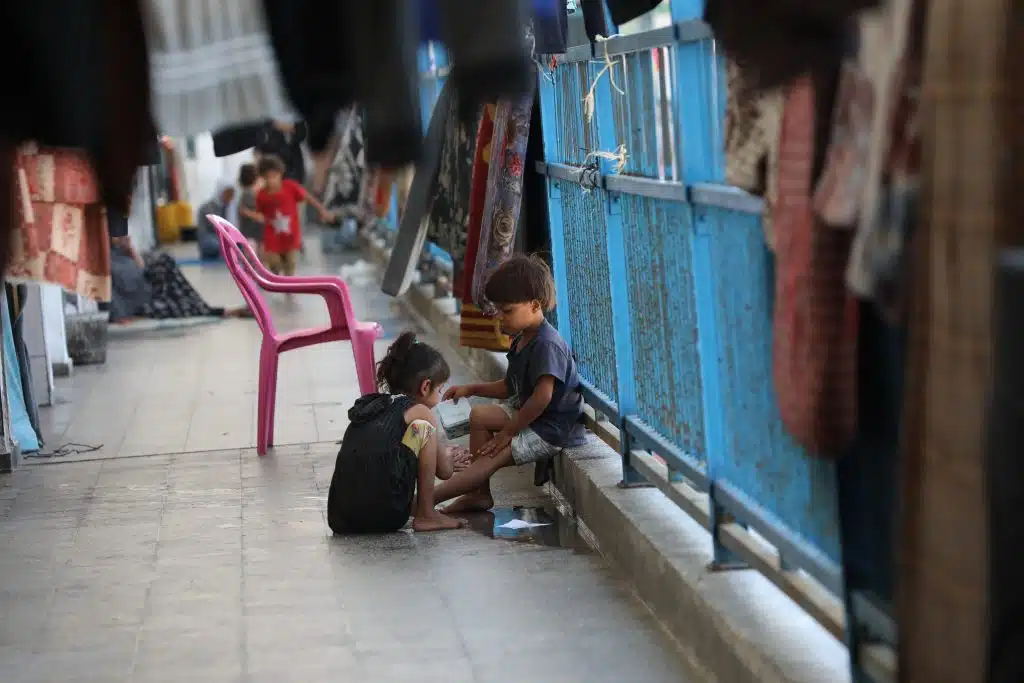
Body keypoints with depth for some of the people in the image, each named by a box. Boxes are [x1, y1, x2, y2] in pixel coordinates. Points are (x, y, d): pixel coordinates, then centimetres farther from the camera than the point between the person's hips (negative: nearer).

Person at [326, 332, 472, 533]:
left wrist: (444, 459, 48)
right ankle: (426, 515, 7)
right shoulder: (420, 411, 4)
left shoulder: (368, 405, 23)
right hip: (382, 518, -8)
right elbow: (444, 472, 14)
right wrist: (446, 458, 38)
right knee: (423, 428, 7)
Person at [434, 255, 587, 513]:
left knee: (493, 457, -17)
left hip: (554, 429, -11)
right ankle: (480, 493, 5)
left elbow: (542, 397, -29)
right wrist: (472, 389, 7)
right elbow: (509, 387, 19)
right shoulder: (522, 341, 10)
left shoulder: (546, 345, -23)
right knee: (480, 415, 7)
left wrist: (508, 431, -21)